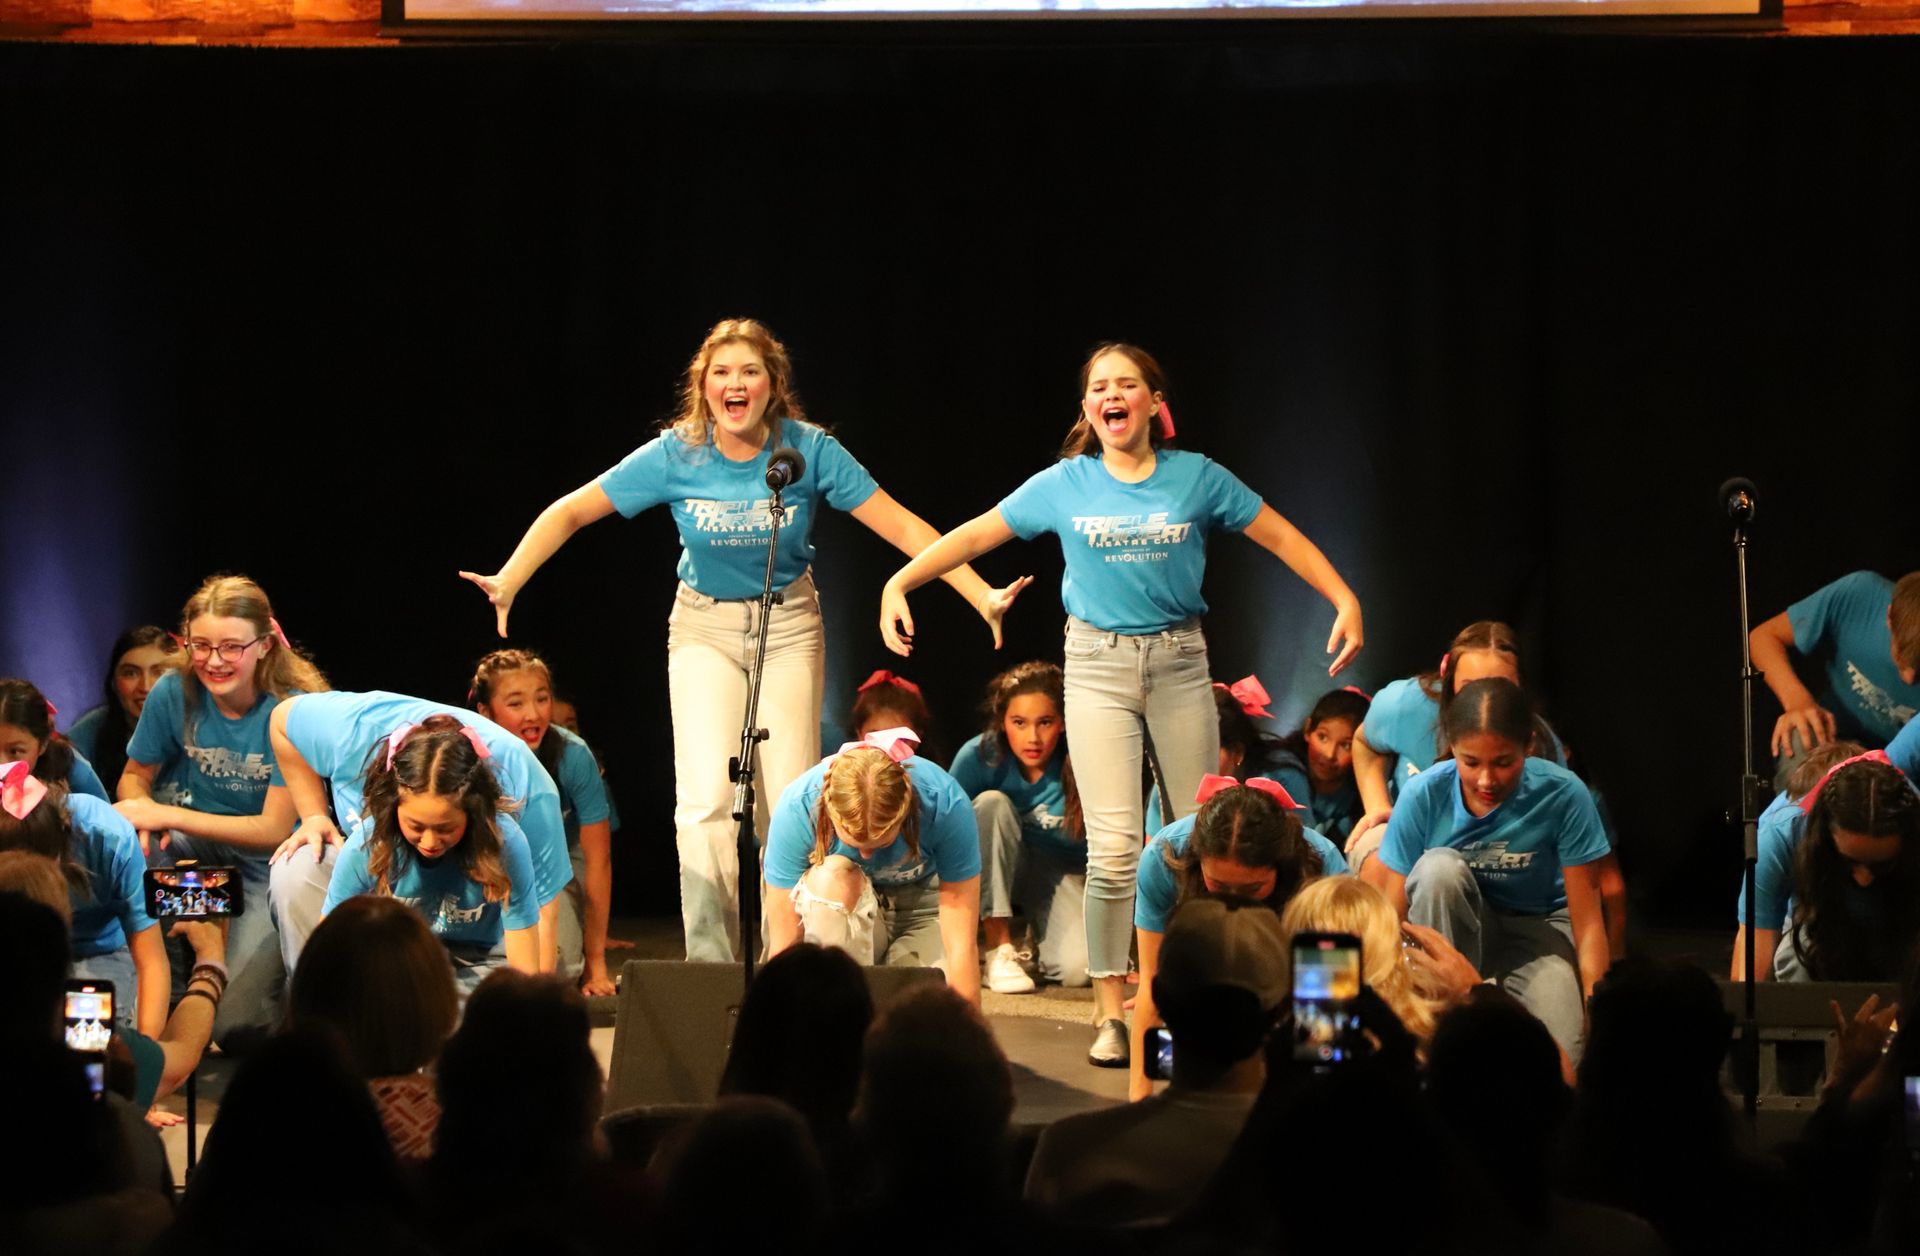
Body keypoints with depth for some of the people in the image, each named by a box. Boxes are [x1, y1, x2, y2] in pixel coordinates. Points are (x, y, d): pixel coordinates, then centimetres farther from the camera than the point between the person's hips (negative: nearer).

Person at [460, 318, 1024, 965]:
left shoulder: (808, 450, -15)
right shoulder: (677, 455, -14)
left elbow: (902, 527, -14)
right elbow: (571, 511, -8)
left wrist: (983, 596, -21)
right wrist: (507, 582, -21)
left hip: (789, 626, 0)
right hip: (704, 627, 0)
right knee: (706, 797, -14)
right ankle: (710, 966, -8)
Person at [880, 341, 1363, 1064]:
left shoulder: (1197, 478, 2)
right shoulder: (1066, 485, 3)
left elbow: (1281, 537, 6)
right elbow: (973, 536, 6)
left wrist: (1345, 601, -2)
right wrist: (900, 582, -2)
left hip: (1179, 662, 1)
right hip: (1097, 662, -1)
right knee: (1114, 847, -10)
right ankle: (1110, 1015, -4)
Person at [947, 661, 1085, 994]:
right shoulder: (978, 757, -21)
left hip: (1063, 871, -2)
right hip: (996, 868, 2)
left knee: (1078, 969, -31)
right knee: (992, 802, -32)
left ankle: (1036, 932, 7)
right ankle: (998, 946, -24)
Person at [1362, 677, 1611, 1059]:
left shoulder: (1563, 795, -23)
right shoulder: (1424, 795, -21)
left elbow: (1588, 923, -18)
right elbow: (1394, 911, -17)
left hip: (1539, 929, -1)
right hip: (1448, 929, 1)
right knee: (1439, 867, -33)